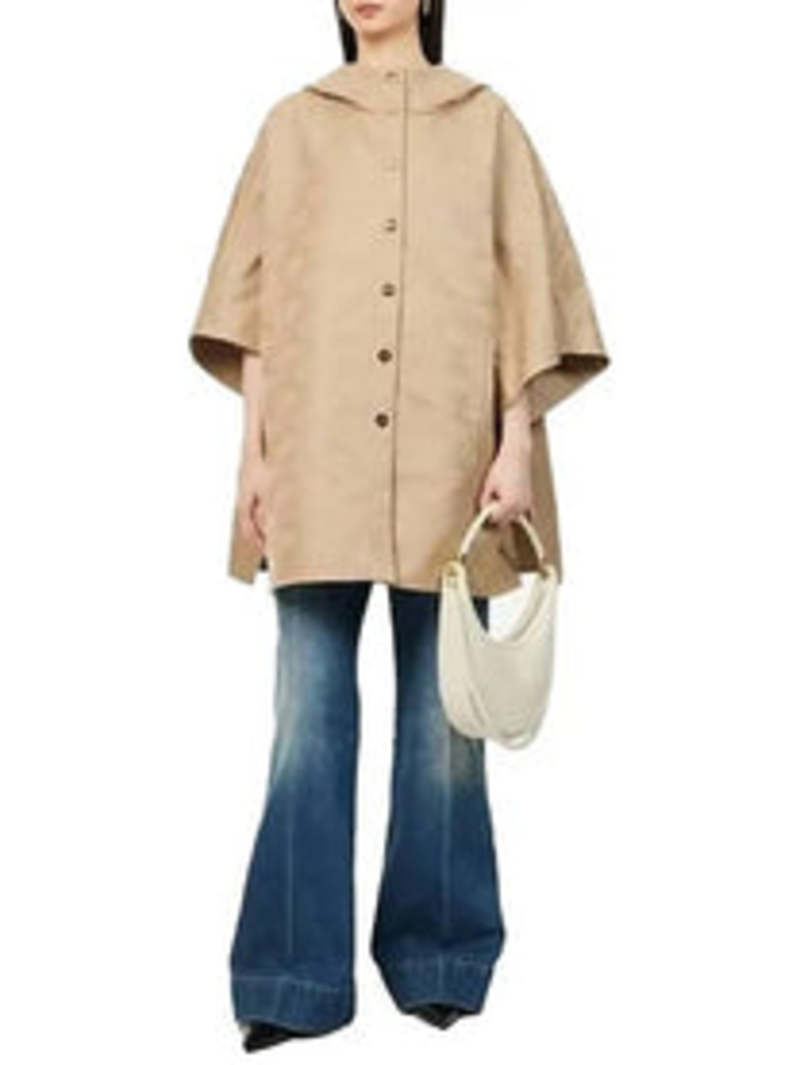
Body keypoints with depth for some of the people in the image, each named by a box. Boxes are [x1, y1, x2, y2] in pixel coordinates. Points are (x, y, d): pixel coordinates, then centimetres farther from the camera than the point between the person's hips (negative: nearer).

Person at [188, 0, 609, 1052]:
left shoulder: (484, 119, 11)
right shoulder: (295, 123, 15)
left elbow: (520, 284, 5)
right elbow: (260, 293, 10)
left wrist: (517, 442, -6)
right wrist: (254, 447, 1)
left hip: (444, 451, 0)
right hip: (319, 451, 1)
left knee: (442, 711, 3)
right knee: (309, 711, -3)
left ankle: (436, 957, 16)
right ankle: (298, 978, 4)